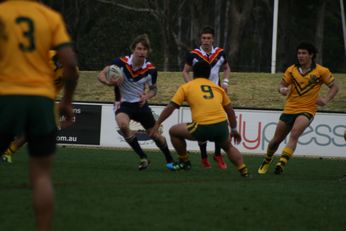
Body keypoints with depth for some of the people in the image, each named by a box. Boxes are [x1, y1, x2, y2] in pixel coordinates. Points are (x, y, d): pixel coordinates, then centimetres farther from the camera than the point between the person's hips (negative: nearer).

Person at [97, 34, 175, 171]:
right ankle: (143, 158, -19)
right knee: (123, 125, -33)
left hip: (140, 104, 2)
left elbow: (154, 89, 5)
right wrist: (110, 82, -34)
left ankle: (169, 160, 36)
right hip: (123, 103, -2)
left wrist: (146, 96, -17)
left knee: (155, 135, 8)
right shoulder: (121, 62, -19)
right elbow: (101, 75, -12)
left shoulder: (151, 69, -12)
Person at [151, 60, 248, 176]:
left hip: (202, 128, -4)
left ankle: (184, 162, 27)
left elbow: (170, 107, 9)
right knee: (229, 147, 34)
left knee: (174, 131, 20)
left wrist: (157, 124, 16)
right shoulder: (217, 88, 21)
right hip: (222, 126, 4)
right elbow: (230, 110, 26)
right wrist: (234, 129, 37)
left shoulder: (185, 87, 12)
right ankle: (244, 170, 21)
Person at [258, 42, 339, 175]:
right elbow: (282, 85, 8)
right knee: (276, 140, 8)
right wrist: (282, 90, -17)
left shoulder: (321, 71, -4)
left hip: (307, 110, -4)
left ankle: (281, 164, -35)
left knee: (294, 134, -30)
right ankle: (266, 161, 36)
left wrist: (326, 99, -13)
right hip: (289, 109, 4)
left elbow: (334, 87, 3)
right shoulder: (291, 70, 4)